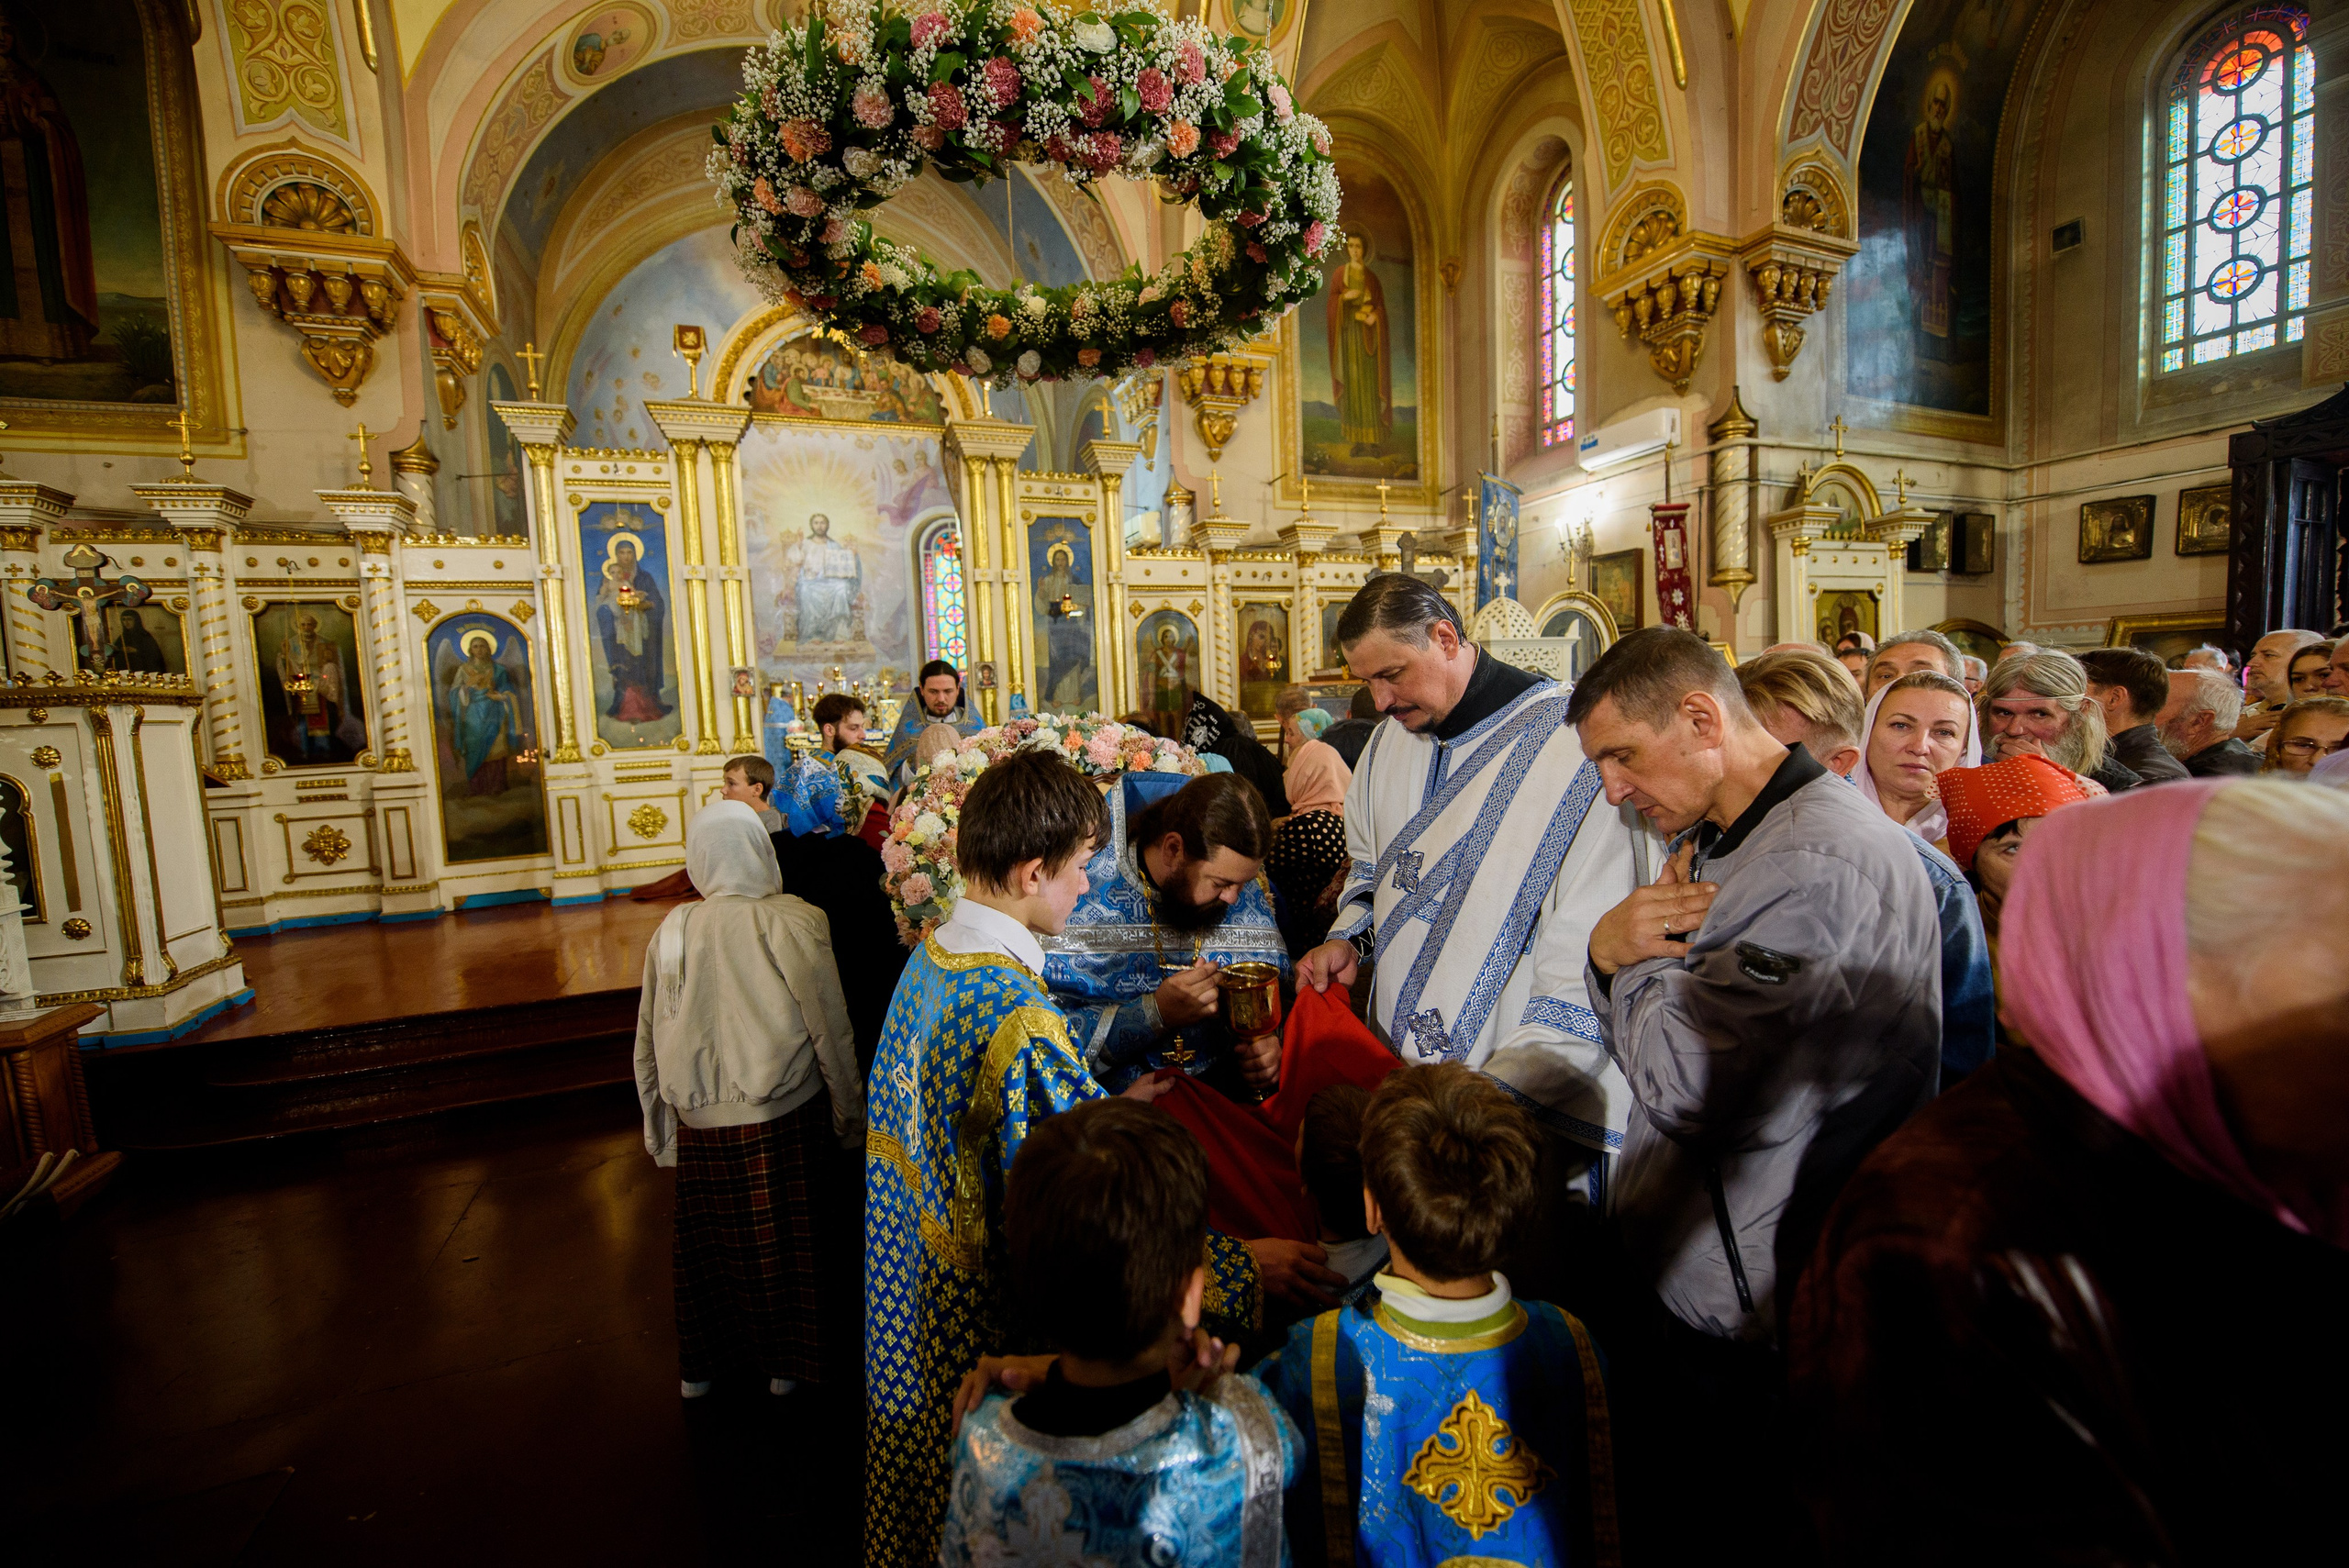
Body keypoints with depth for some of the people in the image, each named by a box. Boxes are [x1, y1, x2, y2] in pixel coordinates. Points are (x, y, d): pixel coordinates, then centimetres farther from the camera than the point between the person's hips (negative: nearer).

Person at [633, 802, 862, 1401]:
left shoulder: (670, 931, -6)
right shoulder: (790, 924, -17)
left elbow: (649, 1045, 4)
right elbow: (831, 1030, -12)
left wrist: (661, 1133, 17)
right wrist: (850, 1115, 1)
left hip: (699, 1126, 3)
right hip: (780, 1121, -3)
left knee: (707, 1240, 21)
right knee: (782, 1241, 16)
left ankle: (699, 1366, 41)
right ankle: (784, 1362, 35)